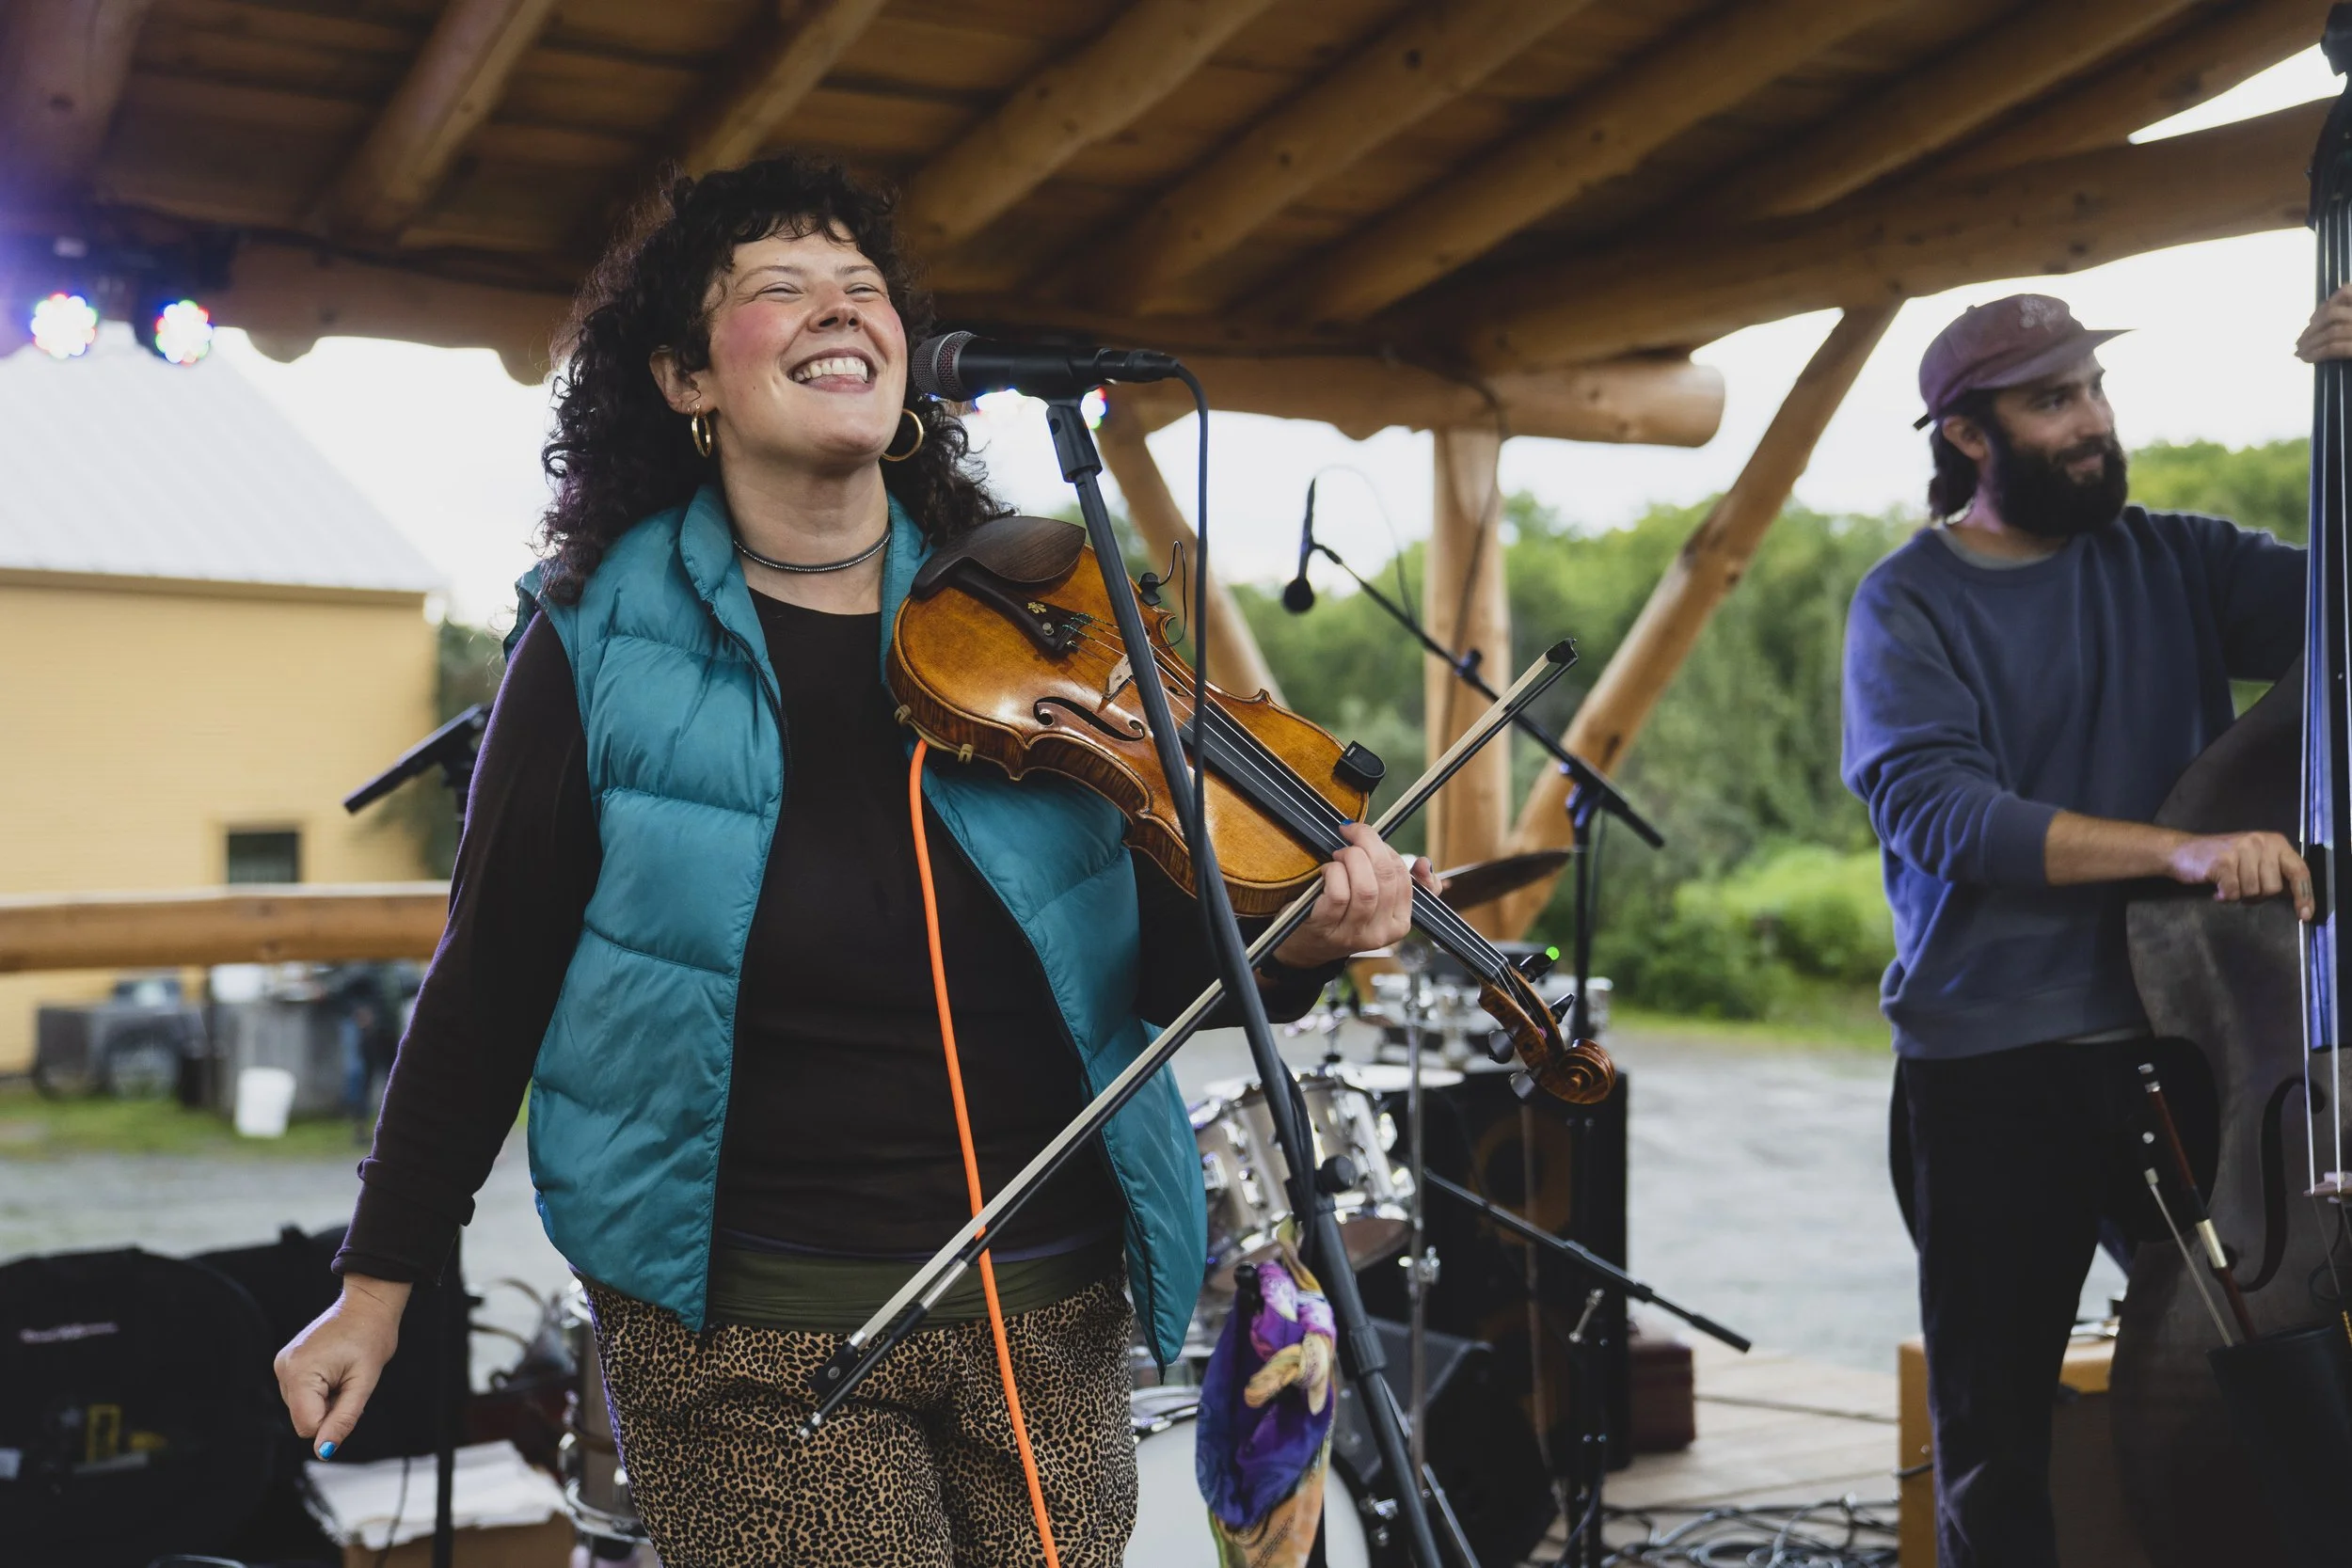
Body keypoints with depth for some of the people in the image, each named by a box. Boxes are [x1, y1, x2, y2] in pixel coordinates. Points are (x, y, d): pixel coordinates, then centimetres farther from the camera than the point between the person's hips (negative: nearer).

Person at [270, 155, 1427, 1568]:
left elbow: (1161, 958, 3)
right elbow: (493, 977, 2)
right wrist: (379, 1282, 4)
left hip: (1051, 1315, 3)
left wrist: (1294, 943, -18)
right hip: (751, 1336, -3)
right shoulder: (602, 643, -5)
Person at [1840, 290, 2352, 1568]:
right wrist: (2178, 850, -28)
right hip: (1994, 1066, -3)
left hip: (2180, 1036, 3)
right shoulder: (1910, 606, -2)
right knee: (1999, 1436, 7)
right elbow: (1940, 814, -17)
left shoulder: (2174, 563, 8)